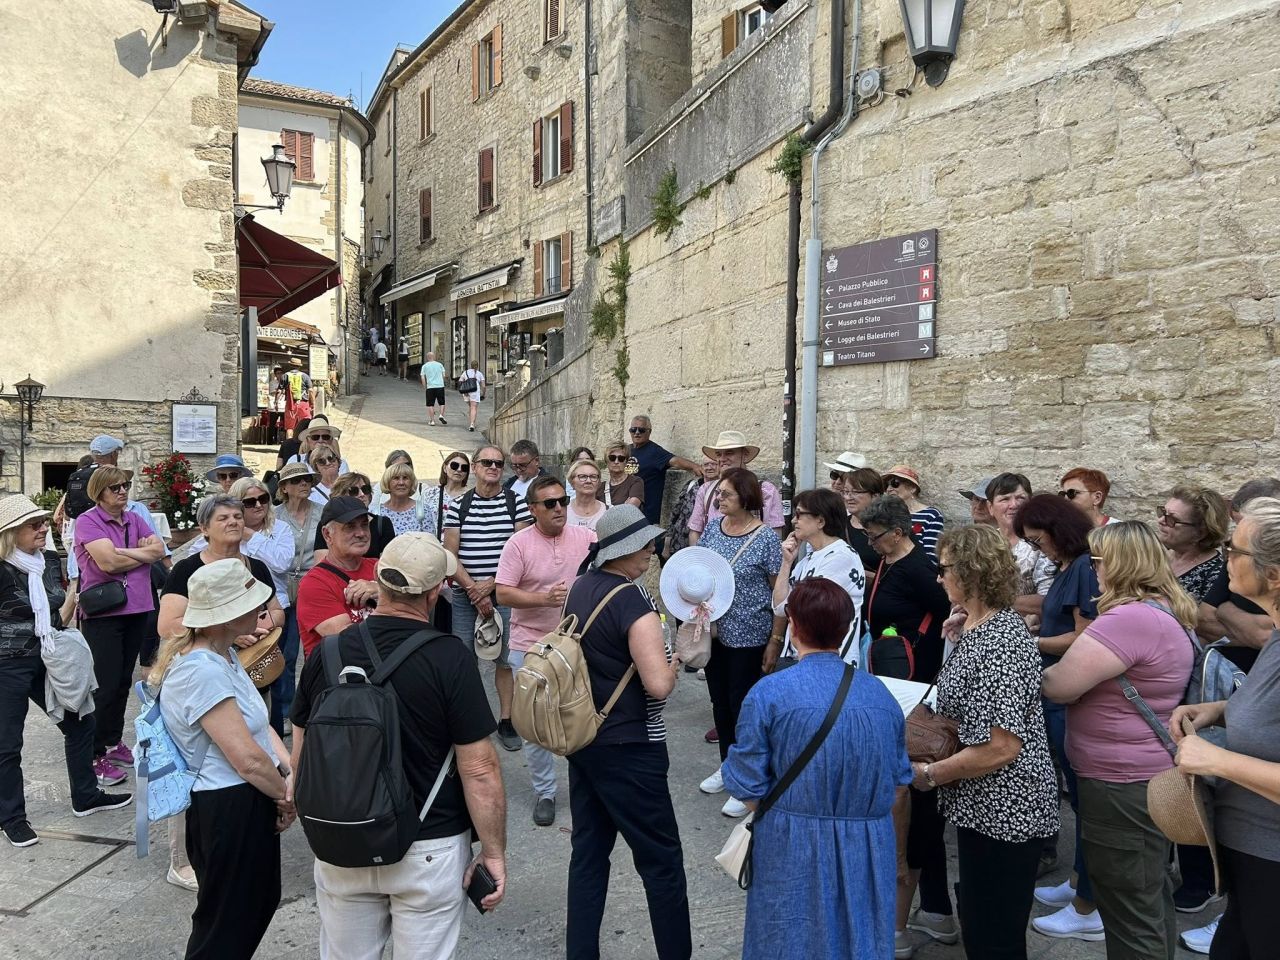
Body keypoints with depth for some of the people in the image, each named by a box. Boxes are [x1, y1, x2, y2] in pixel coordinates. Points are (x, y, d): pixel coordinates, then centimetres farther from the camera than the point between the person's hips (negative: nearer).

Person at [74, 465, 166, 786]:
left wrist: (123, 553, -13)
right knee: (105, 684, -4)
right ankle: (96, 755, 6)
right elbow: (108, 562, -20)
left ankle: (114, 742, 28)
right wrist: (142, 552, -5)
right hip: (102, 613, -6)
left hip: (136, 610, 6)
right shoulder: (88, 521, -9)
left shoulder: (134, 519, 11)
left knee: (123, 681, 15)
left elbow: (159, 548, -1)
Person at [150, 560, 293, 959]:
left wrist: (291, 771, -9)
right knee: (227, 924, 10)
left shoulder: (224, 655, 4)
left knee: (259, 903, 25)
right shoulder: (201, 671, -28)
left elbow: (259, 723, 6)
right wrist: (286, 795, -11)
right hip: (227, 809, -9)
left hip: (250, 800, 10)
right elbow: (248, 758, -27)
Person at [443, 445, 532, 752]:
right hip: (465, 596, 1)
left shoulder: (516, 503, 2)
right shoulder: (458, 506, 5)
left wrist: (491, 584, -10)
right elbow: (450, 555, 1)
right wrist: (475, 591, -9)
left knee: (506, 658, 4)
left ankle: (506, 721, 15)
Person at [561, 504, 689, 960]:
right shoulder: (633, 600, -21)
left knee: (588, 851, 16)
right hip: (627, 749, -8)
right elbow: (658, 684, -26)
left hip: (582, 738, 8)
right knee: (662, 859, 7)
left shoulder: (581, 586, 3)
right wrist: (674, 663, -7)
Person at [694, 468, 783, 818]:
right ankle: (727, 766, 36)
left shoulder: (766, 537, -14)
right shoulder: (713, 527, 1)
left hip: (748, 636, -5)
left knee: (743, 706, 4)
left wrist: (775, 640, -12)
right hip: (714, 631, 6)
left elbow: (780, 593, -12)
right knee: (720, 702, 17)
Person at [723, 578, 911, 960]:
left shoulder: (770, 692, -14)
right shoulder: (881, 694, -1)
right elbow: (899, 783, 8)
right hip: (869, 852, 4)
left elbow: (747, 788, -11)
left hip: (794, 852, -3)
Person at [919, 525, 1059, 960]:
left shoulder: (1000, 645, -25)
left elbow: (1000, 747, -27)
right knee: (977, 924, 23)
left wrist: (929, 774, -17)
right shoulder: (982, 625, 6)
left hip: (1004, 811, -10)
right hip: (985, 807, 10)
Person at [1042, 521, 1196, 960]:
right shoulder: (1169, 612, 8)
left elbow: (1060, 685, -24)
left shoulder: (1130, 618, -26)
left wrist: (1042, 672, -4)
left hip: (1122, 786, -10)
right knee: (1153, 899, 24)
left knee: (1131, 914, 4)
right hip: (1154, 776, 10)